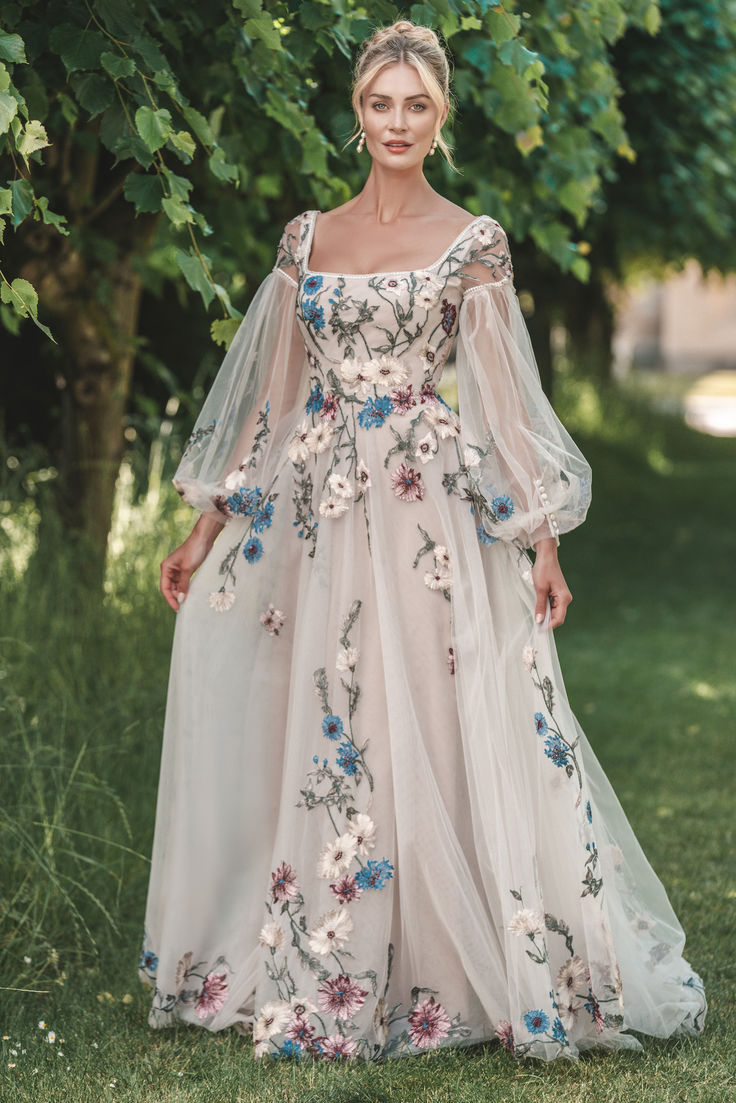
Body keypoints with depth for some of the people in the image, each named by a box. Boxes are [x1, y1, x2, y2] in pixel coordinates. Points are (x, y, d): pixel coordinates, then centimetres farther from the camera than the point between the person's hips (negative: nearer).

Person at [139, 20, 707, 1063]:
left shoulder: (473, 242, 1)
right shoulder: (307, 236, 11)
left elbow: (503, 396, -1)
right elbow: (272, 394, 13)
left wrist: (542, 540, -7)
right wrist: (206, 527, 11)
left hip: (428, 509, -4)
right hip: (313, 509, 4)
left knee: (423, 731, -5)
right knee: (308, 739, 5)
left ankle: (437, 974, 5)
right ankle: (310, 971, 17)